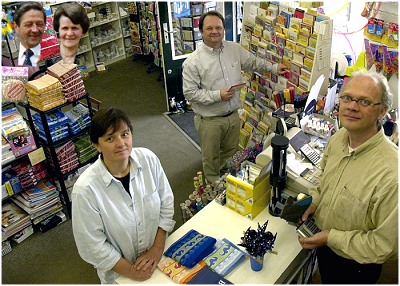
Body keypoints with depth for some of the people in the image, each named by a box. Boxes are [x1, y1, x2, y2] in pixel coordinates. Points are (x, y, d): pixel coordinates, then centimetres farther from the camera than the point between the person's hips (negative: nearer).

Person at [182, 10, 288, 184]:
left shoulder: (235, 49, -1)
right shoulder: (192, 62, -16)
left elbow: (253, 62, 17)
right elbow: (190, 93, -18)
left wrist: (274, 68, 14)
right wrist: (218, 95, -23)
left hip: (233, 115, 5)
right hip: (209, 120, -5)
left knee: (231, 152, 24)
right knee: (211, 157, 14)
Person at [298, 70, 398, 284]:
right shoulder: (338, 138, -11)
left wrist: (331, 238, -23)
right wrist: (315, 200, -4)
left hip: (353, 264, -6)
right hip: (323, 244, 6)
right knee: (325, 279, 31)